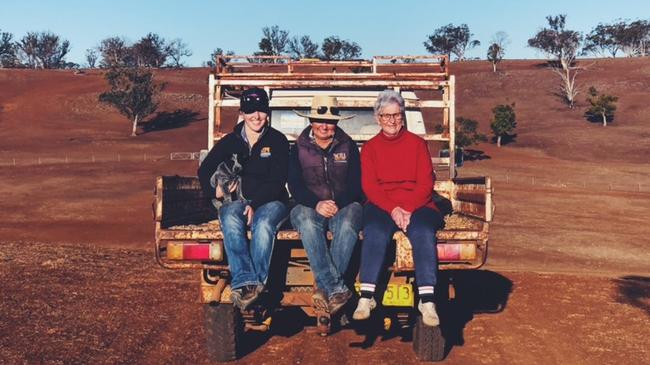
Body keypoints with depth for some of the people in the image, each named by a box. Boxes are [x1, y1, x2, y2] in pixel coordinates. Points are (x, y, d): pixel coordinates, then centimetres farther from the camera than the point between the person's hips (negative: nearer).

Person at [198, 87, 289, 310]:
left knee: (263, 224, -36)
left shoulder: (278, 141, 4)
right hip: (238, 201, 2)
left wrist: (255, 204, -17)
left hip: (270, 202, -2)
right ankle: (246, 282, -42)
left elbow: (278, 181, -4)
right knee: (230, 219, -34)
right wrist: (214, 189, -4)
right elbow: (204, 170, 16)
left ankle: (250, 285, -37)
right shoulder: (230, 141, 12)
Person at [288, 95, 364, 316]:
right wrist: (316, 204, -17)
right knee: (308, 223, -36)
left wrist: (338, 204, -15)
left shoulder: (348, 146, 11)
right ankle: (337, 288, -40)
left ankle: (325, 288, -34)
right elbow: (295, 185, 1)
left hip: (344, 205, 0)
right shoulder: (299, 148, 11)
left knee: (348, 225, -35)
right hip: (309, 205, 0)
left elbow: (356, 184, 3)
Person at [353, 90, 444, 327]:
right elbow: (369, 186, 1)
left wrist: (408, 209, -14)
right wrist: (393, 209, -15)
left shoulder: (417, 144, 12)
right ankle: (366, 296, -31)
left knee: (424, 232, -31)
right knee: (375, 232, -31)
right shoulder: (370, 148, 12)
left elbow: (426, 183, 3)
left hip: (416, 205, 0)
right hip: (381, 206, 0)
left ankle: (427, 300, -32)